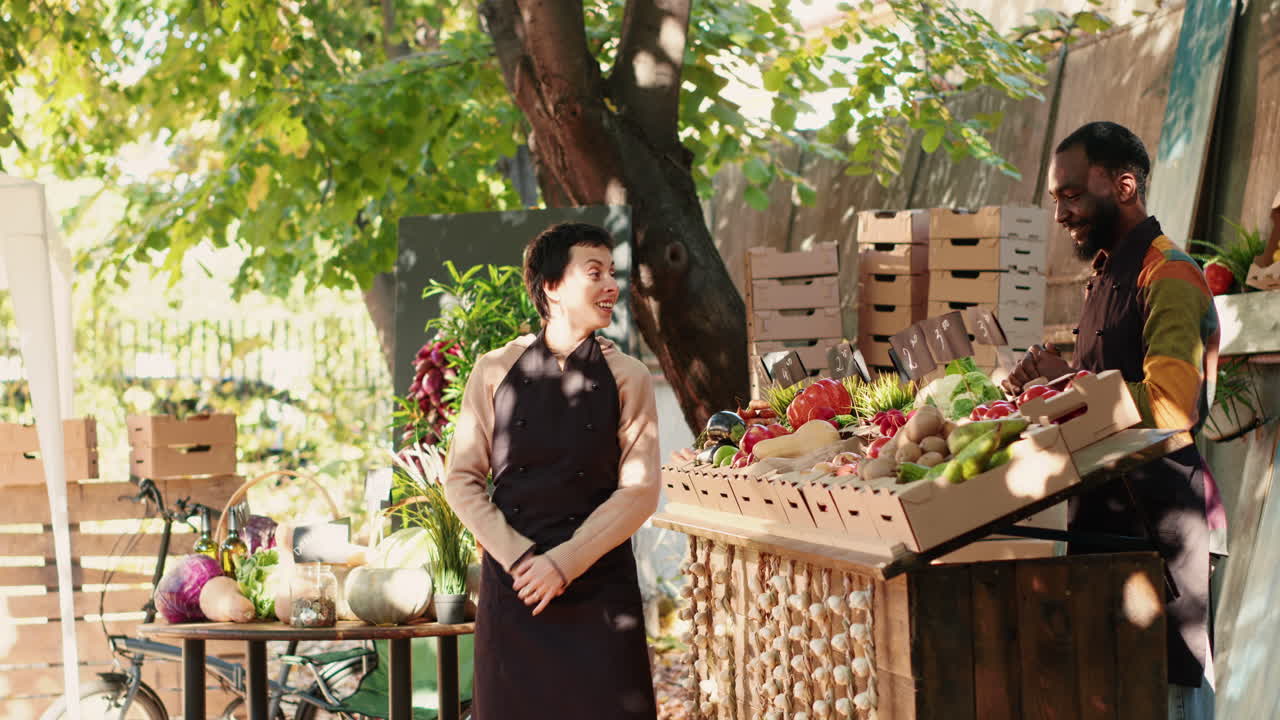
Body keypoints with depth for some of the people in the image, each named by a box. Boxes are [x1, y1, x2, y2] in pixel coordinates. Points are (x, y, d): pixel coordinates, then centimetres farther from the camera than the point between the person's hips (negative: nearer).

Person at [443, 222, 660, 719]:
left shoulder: (627, 378, 2)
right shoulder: (496, 371, 3)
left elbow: (639, 491, -3)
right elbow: (461, 479, 3)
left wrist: (564, 563, -12)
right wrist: (519, 557, -9)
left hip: (600, 585, -1)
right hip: (511, 584, 1)